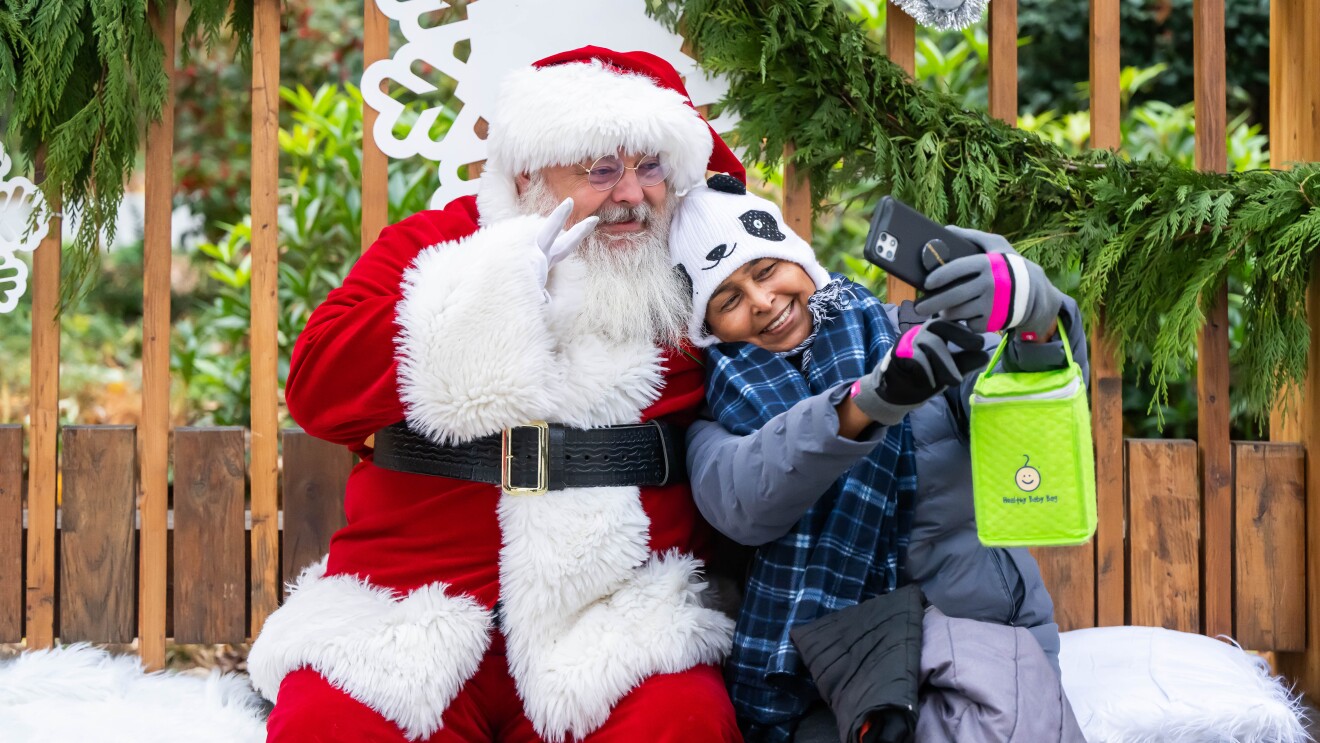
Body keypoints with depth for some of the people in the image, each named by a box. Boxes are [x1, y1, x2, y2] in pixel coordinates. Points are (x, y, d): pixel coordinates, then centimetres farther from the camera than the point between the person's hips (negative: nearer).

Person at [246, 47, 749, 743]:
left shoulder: (689, 285, 11)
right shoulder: (434, 243, 7)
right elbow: (315, 386, -7)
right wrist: (487, 294, -12)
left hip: (611, 619, 1)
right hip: (420, 601, 0)